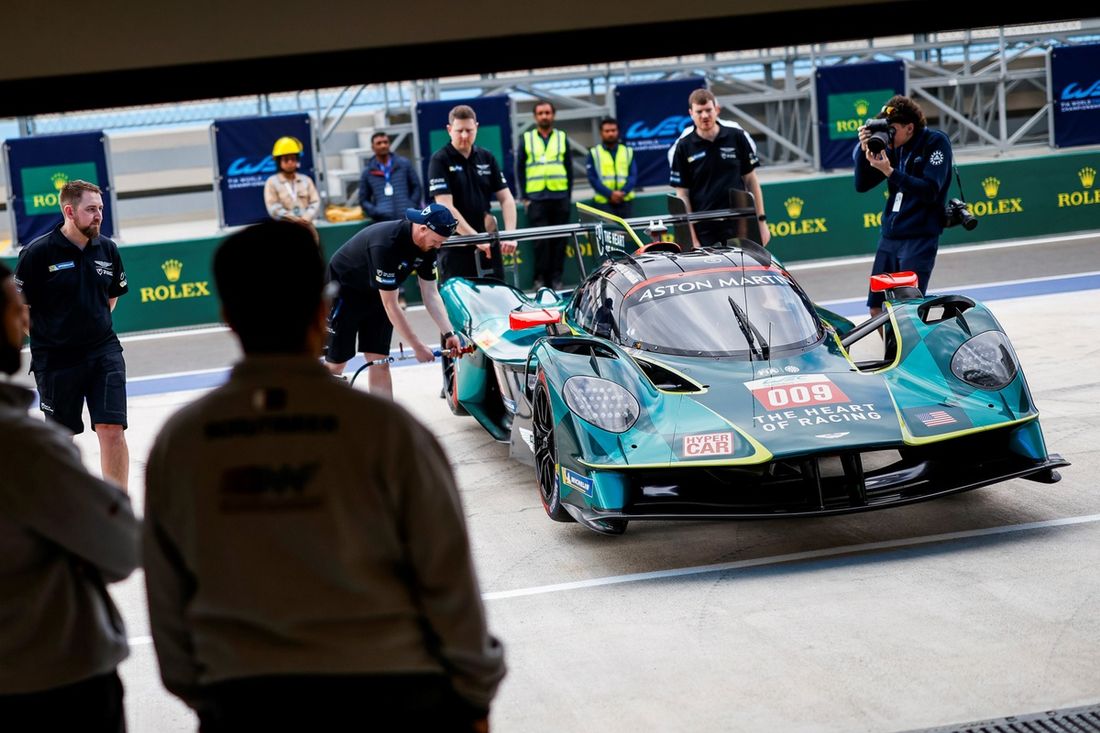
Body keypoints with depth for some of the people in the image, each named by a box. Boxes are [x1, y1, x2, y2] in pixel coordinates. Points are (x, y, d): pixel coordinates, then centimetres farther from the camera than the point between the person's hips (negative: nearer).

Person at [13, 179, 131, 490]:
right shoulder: (38, 252, -12)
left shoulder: (107, 249, 2)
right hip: (55, 358, -2)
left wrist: (94, 327, 13)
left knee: (112, 430, -8)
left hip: (103, 351, 3)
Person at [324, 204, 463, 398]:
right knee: (335, 364, -5)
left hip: (375, 294, 7)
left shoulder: (427, 245, -14)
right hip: (343, 292, -7)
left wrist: (449, 334, -18)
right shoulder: (386, 243, -37)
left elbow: (431, 295, -6)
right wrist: (417, 347, -28)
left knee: (379, 361, 0)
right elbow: (390, 305, -32)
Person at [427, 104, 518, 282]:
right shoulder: (440, 160, -5)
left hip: (488, 245, 5)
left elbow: (506, 198, 7)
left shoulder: (487, 158, 9)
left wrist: (510, 234, -9)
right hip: (456, 247, -5)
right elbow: (446, 207, -14)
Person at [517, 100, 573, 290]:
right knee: (540, 240, -5)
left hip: (560, 197, 1)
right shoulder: (526, 139, 7)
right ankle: (540, 278, 2)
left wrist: (568, 195, 4)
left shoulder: (562, 138, 10)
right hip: (536, 199, -1)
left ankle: (556, 277, 7)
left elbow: (569, 169, 12)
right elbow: (520, 170, 8)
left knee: (559, 239, 1)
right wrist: (524, 197, 1)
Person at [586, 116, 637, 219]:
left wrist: (622, 192, -13)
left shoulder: (628, 152, 12)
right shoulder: (594, 153, 6)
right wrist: (610, 194, -13)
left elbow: (633, 176, 5)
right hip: (604, 202, -2)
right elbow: (592, 178, -1)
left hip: (626, 201, 2)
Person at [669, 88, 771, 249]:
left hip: (741, 225, 1)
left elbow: (751, 180, 8)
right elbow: (682, 194, -1)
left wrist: (761, 220, 3)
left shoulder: (737, 136, 1)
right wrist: (691, 238, -6)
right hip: (705, 232, -1)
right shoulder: (683, 147, -2)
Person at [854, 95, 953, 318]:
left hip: (920, 238, -6)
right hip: (889, 236, 6)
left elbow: (930, 191, -16)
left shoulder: (936, 143, -6)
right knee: (877, 309, 6)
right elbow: (861, 185, 9)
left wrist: (890, 172, -22)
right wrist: (863, 149, -7)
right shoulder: (894, 146, 9)